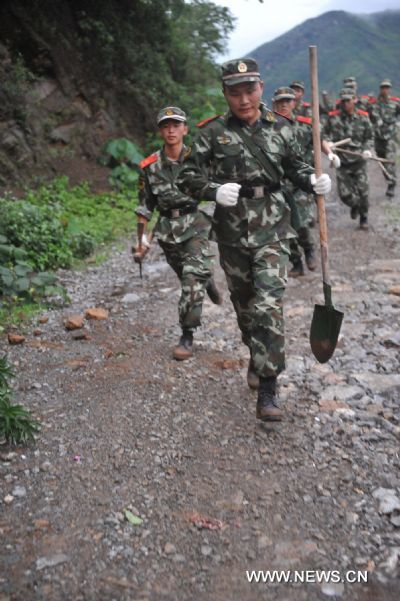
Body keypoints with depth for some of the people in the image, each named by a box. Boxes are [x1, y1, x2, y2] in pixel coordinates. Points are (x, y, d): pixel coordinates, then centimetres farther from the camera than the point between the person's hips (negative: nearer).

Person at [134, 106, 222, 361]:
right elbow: (145, 204, 7)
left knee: (193, 279, -16)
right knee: (188, 277, 15)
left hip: (196, 225, -3)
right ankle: (208, 280, 51)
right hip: (168, 229, 3)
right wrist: (141, 236, 5)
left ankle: (187, 336, -7)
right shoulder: (150, 166, 0)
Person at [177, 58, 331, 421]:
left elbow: (294, 167, 17)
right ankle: (258, 358, 42)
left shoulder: (280, 129, 3)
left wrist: (313, 180, -5)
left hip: (271, 229, -1)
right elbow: (188, 178, -3)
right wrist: (215, 191, -23)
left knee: (268, 304, -13)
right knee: (244, 302, 15)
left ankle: (267, 390, -7)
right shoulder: (213, 132, -3)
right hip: (232, 232, 1)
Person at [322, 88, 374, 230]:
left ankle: (364, 218, 26)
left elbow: (369, 137, 9)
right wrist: (327, 143, -15)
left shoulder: (363, 117, 0)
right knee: (345, 194, -3)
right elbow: (324, 134, 6)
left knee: (362, 192, 2)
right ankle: (355, 205, 34)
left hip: (359, 160, 0)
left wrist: (367, 149, -8)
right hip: (342, 162, 0)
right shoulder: (333, 117, -4)